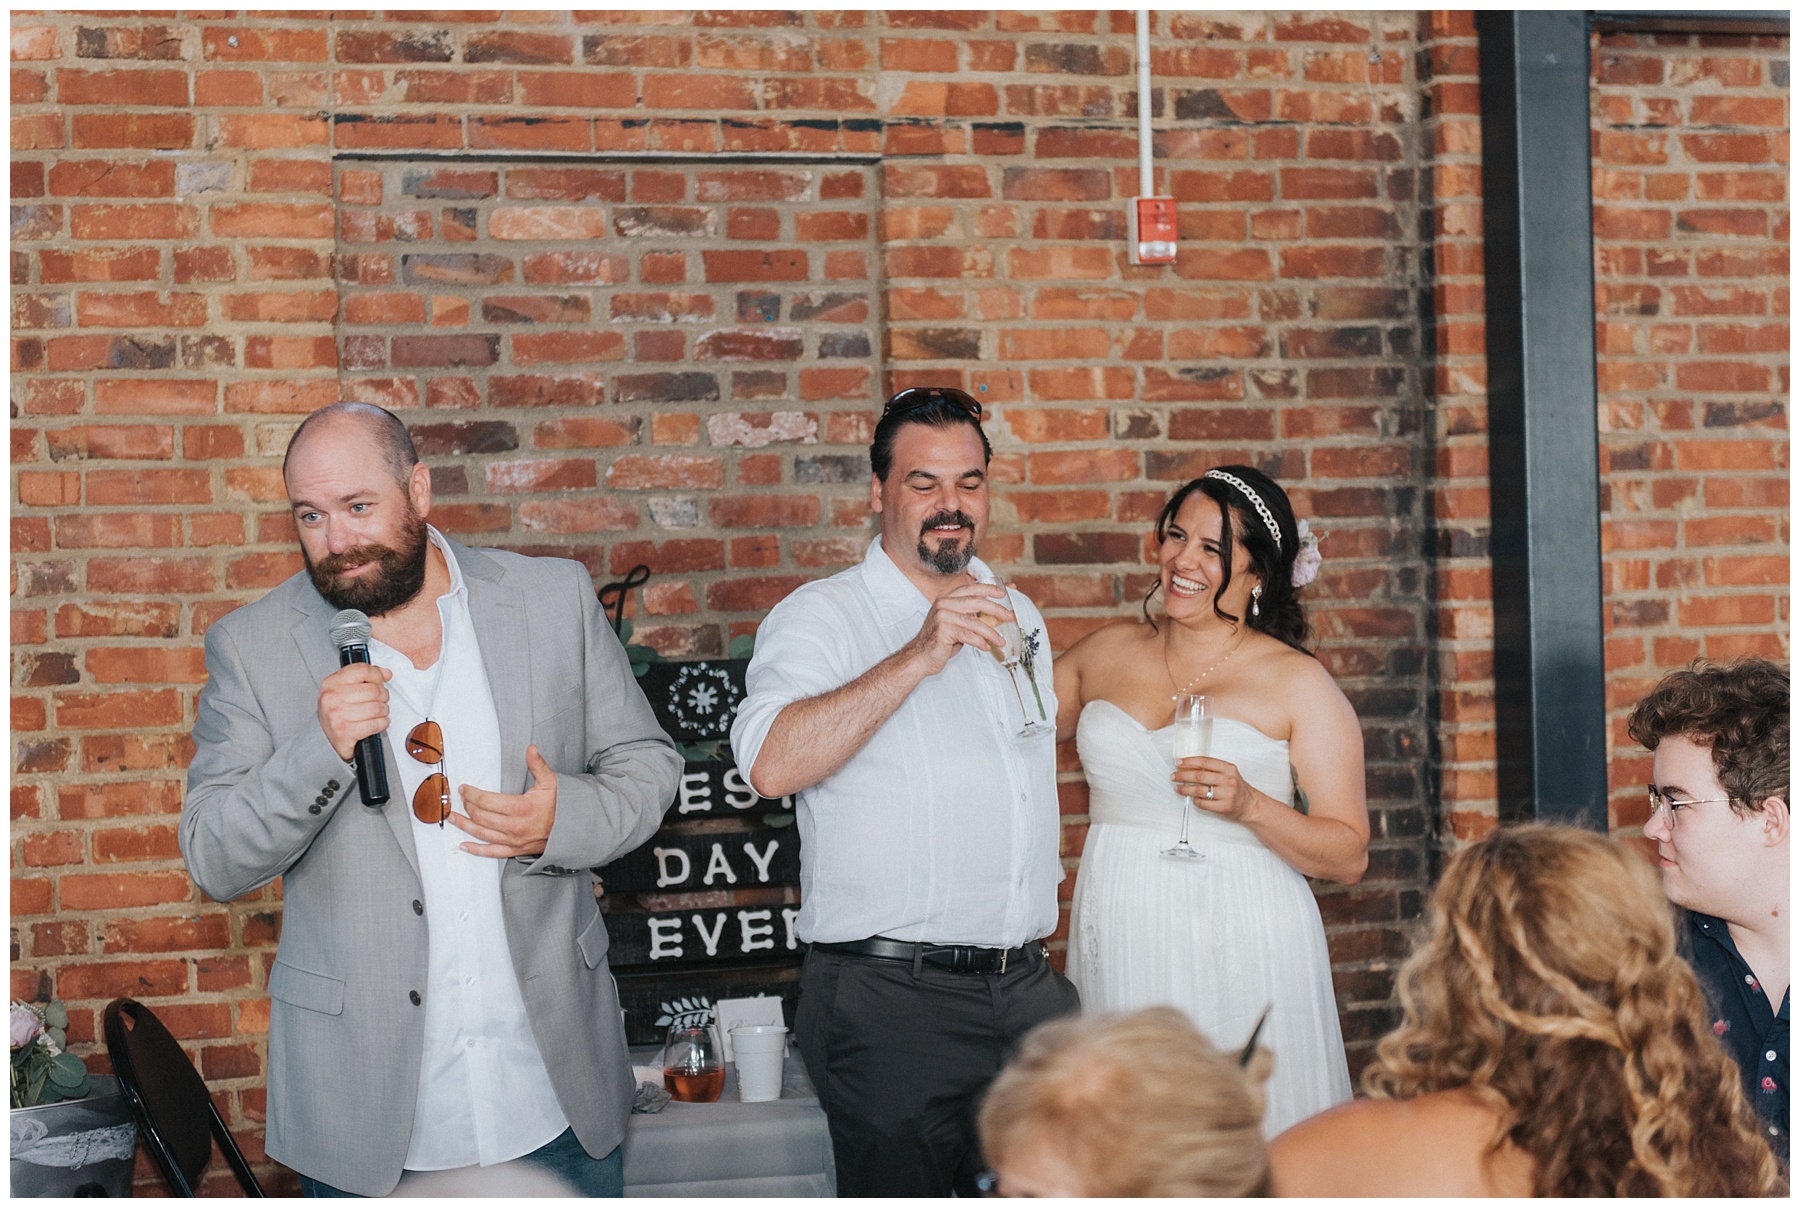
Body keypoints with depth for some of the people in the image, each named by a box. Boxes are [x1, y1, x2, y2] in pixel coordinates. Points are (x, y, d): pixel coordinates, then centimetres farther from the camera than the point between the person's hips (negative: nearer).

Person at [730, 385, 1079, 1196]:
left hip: (1026, 983, 6)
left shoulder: (1015, 614, 16)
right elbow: (773, 765, -25)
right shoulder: (823, 616, -7)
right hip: (892, 999, -6)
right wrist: (919, 657, -27)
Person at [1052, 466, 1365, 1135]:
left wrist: (1248, 806, -18)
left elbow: (1349, 855, -3)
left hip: (1238, 953, -3)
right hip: (1118, 949, 4)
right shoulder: (1108, 650, 10)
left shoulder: (1298, 683, -2)